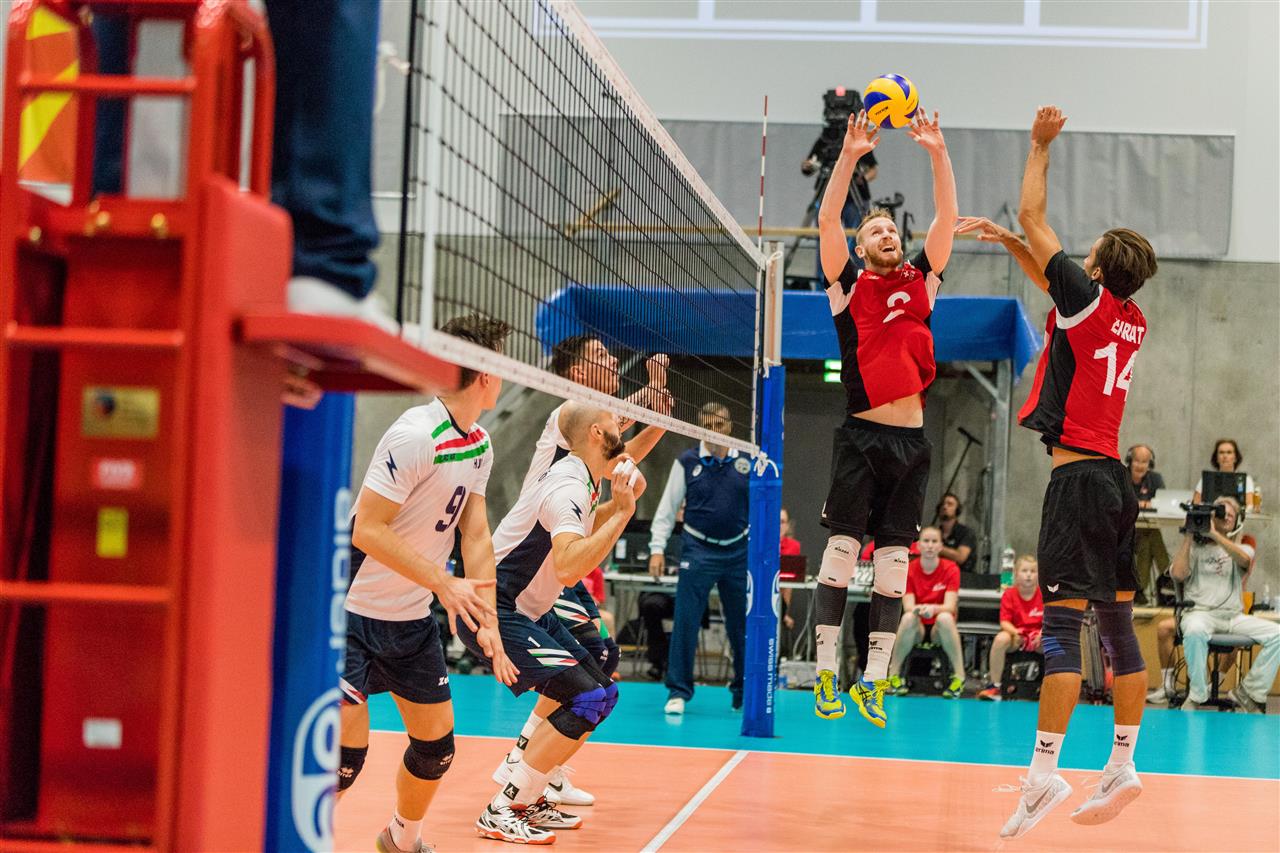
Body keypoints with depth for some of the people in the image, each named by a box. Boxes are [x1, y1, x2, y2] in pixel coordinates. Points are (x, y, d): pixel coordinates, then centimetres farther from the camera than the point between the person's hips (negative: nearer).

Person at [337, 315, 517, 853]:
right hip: (354, 611, -8)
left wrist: (487, 622, -1)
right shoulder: (415, 436, -22)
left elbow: (475, 535, 6)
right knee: (346, 752, -13)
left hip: (414, 618, 8)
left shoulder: (479, 445, 5)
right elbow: (367, 530, -24)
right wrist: (443, 583, -27)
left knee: (437, 743, 12)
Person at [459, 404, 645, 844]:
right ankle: (500, 812, -13)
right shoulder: (569, 486, -22)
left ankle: (528, 799, 16)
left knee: (602, 692, 11)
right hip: (494, 611, -10)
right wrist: (623, 512, -30)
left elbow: (584, 532, 26)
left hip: (528, 611, 10)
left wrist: (620, 503, 10)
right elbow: (569, 567, -37)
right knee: (587, 700, -18)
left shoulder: (581, 478, 8)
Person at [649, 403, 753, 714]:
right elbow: (667, 508, 3)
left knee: (742, 624, 8)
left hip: (738, 551, 2)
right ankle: (678, 692, 3)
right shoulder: (687, 462, 1)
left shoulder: (747, 462, 4)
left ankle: (743, 692, 23)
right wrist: (657, 548, -5)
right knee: (685, 621, -6)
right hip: (698, 551, -1)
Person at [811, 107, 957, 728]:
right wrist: (850, 155, -16)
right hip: (862, 436, -3)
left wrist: (939, 153, -6)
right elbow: (827, 221, -7)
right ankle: (826, 674, -1)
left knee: (894, 559, 3)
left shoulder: (922, 279, 14)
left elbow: (946, 217, 5)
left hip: (912, 440, 3)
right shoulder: (849, 284, 7)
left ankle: (873, 678, 7)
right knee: (841, 548, -5)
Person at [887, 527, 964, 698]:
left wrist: (934, 609, -38)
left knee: (945, 618, -34)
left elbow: (950, 606, -16)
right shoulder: (908, 570, -2)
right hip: (917, 630, 1)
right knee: (908, 618, -33)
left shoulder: (951, 569, -5)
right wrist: (917, 609, -36)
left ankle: (959, 677, -26)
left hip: (939, 631, 0)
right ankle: (893, 674, -23)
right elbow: (908, 606, -11)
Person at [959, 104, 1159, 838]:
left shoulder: (1089, 299, -9)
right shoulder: (1134, 322, 12)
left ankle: (1045, 771, -14)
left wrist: (1042, 145, 9)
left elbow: (1035, 217, -1)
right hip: (1114, 480, 8)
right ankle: (1123, 767, 13)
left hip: (1079, 476, -8)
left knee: (1062, 621, -11)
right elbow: (1049, 278, 29)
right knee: (1117, 621, 9)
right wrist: (1005, 240, 28)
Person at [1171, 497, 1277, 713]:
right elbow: (1178, 574, -6)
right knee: (1195, 632, -40)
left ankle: (1248, 691, -10)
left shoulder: (1242, 549, 20)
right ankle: (1197, 694, -22)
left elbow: (1244, 560, -8)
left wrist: (1215, 535, -12)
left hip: (1234, 616, 3)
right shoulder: (1196, 547, 14)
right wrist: (1188, 537, 0)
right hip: (1201, 612, -3)